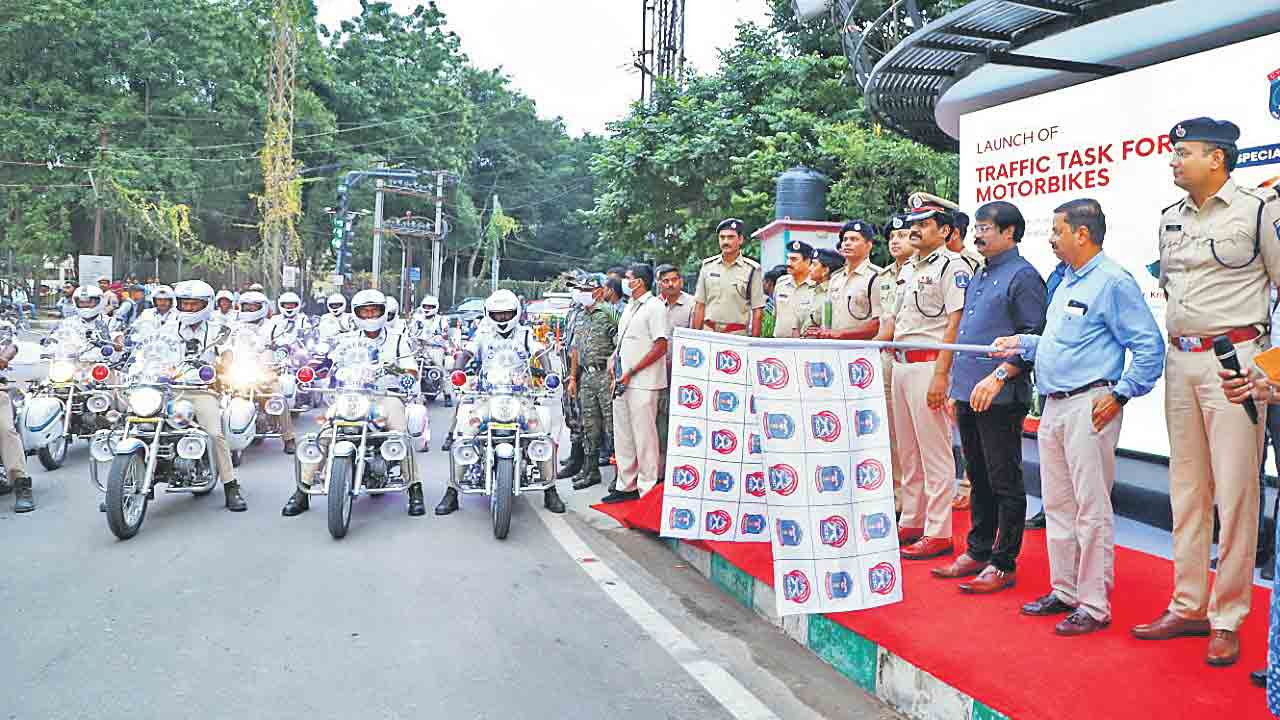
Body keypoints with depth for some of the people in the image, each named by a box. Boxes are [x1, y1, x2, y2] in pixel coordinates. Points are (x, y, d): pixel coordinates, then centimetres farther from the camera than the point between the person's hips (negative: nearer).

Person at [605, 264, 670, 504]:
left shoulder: (655, 306, -9)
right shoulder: (629, 307, 19)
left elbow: (660, 347, -15)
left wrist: (631, 372, -16)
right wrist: (614, 359, 8)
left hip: (643, 383, -9)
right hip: (622, 382, 9)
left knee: (644, 436, -4)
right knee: (622, 436, 13)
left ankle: (647, 488, 5)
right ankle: (626, 485, 23)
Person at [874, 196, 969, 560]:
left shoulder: (951, 265, -8)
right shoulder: (912, 269, 19)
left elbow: (955, 323, -15)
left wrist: (941, 374, -21)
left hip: (928, 364, -9)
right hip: (900, 364, 9)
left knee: (934, 452, -4)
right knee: (908, 451, 15)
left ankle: (938, 533, 3)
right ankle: (911, 523, 25)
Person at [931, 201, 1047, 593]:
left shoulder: (1022, 275, -7)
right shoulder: (978, 276, 20)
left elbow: (1033, 338, -14)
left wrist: (998, 377, -22)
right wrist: (956, 388, 20)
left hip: (1001, 398, -9)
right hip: (969, 396, 9)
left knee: (1005, 483, -1)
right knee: (979, 479, 16)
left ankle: (1003, 564, 7)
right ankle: (977, 551, 26)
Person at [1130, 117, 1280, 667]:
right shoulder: (1170, 218, 13)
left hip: (1234, 360, -6)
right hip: (1181, 362, 7)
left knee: (1235, 491, -3)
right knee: (1186, 488, 11)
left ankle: (1227, 619, 7)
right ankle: (1188, 607, 21)